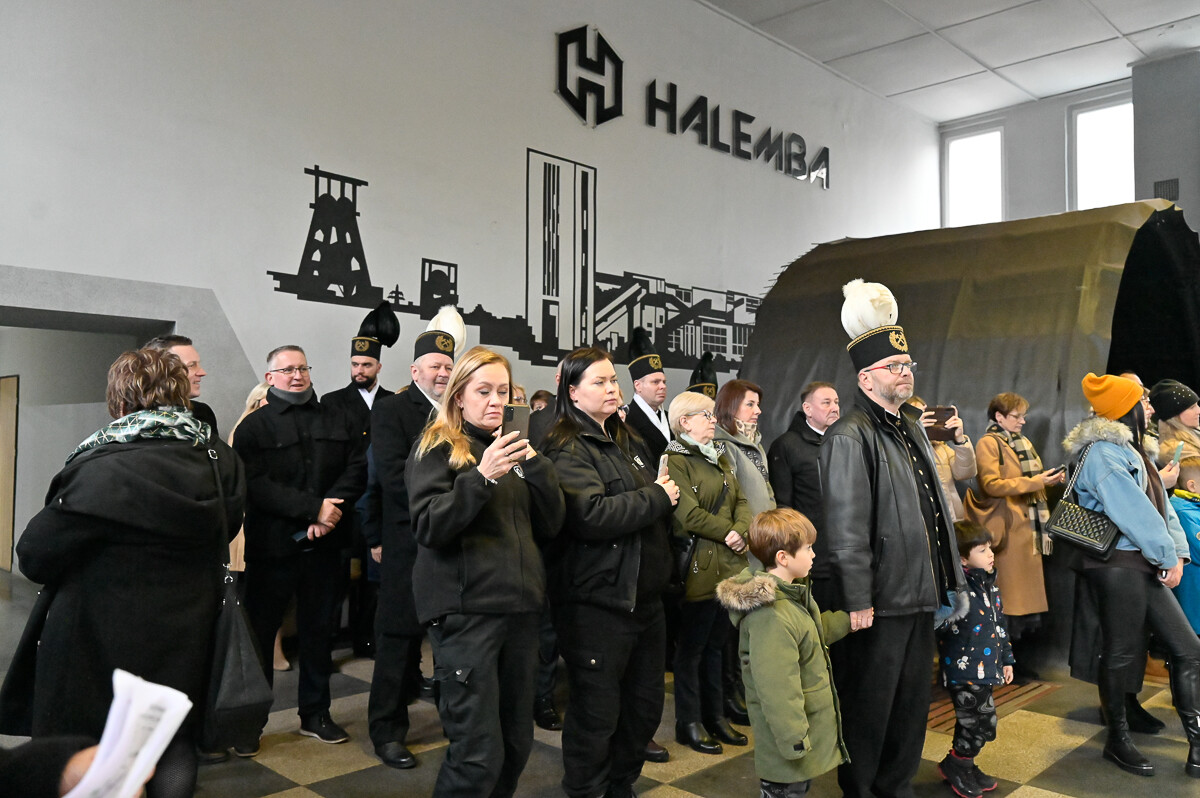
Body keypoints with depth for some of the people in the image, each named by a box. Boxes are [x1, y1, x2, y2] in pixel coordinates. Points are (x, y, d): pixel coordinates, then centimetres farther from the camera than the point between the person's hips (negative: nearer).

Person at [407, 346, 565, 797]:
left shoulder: (513, 447, 16)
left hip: (519, 606, 6)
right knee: (478, 754, -7)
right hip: (466, 609, -6)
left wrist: (537, 466, -7)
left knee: (517, 743, 11)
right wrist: (482, 477, -24)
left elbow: (549, 526, 9)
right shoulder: (437, 448, 0)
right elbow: (429, 527, -13)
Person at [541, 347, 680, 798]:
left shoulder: (626, 441, 14)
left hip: (645, 595, 9)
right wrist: (656, 498, -15)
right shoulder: (568, 450, -13)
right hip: (598, 602, -8)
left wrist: (666, 492, 1)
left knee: (646, 705, 19)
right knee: (597, 713, 4)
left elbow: (659, 490, 25)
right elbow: (592, 515, -27)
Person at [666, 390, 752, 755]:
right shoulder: (676, 461, -11)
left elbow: (741, 501, 10)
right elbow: (690, 515, -19)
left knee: (715, 643, 17)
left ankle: (715, 715, 29)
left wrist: (741, 531, -9)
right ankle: (689, 723, 17)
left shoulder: (720, 457, 16)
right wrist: (728, 533, -10)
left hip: (729, 566, 8)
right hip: (700, 568, -8)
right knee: (692, 647, 5)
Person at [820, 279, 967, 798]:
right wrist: (857, 601, -20)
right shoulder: (851, 436, -15)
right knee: (869, 705, 5)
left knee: (912, 701, 19)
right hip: (878, 601, -9)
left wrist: (952, 578, 18)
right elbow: (846, 528, -19)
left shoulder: (912, 426, 14)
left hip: (920, 595, 9)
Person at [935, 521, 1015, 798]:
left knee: (985, 724, 16)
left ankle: (966, 766, 34)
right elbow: (943, 625, -24)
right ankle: (954, 766, 22)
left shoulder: (989, 586, 9)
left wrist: (1006, 659, 21)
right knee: (974, 725, 1)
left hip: (986, 670, 9)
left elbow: (1000, 626, 19)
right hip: (964, 672, -8)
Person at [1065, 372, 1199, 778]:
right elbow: (1135, 513, -18)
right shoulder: (1102, 453, -14)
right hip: (1117, 565, -9)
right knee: (1121, 653, 2)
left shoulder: (1129, 450, 17)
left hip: (1144, 565, 9)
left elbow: (1160, 503, 11)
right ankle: (1118, 740, 17)